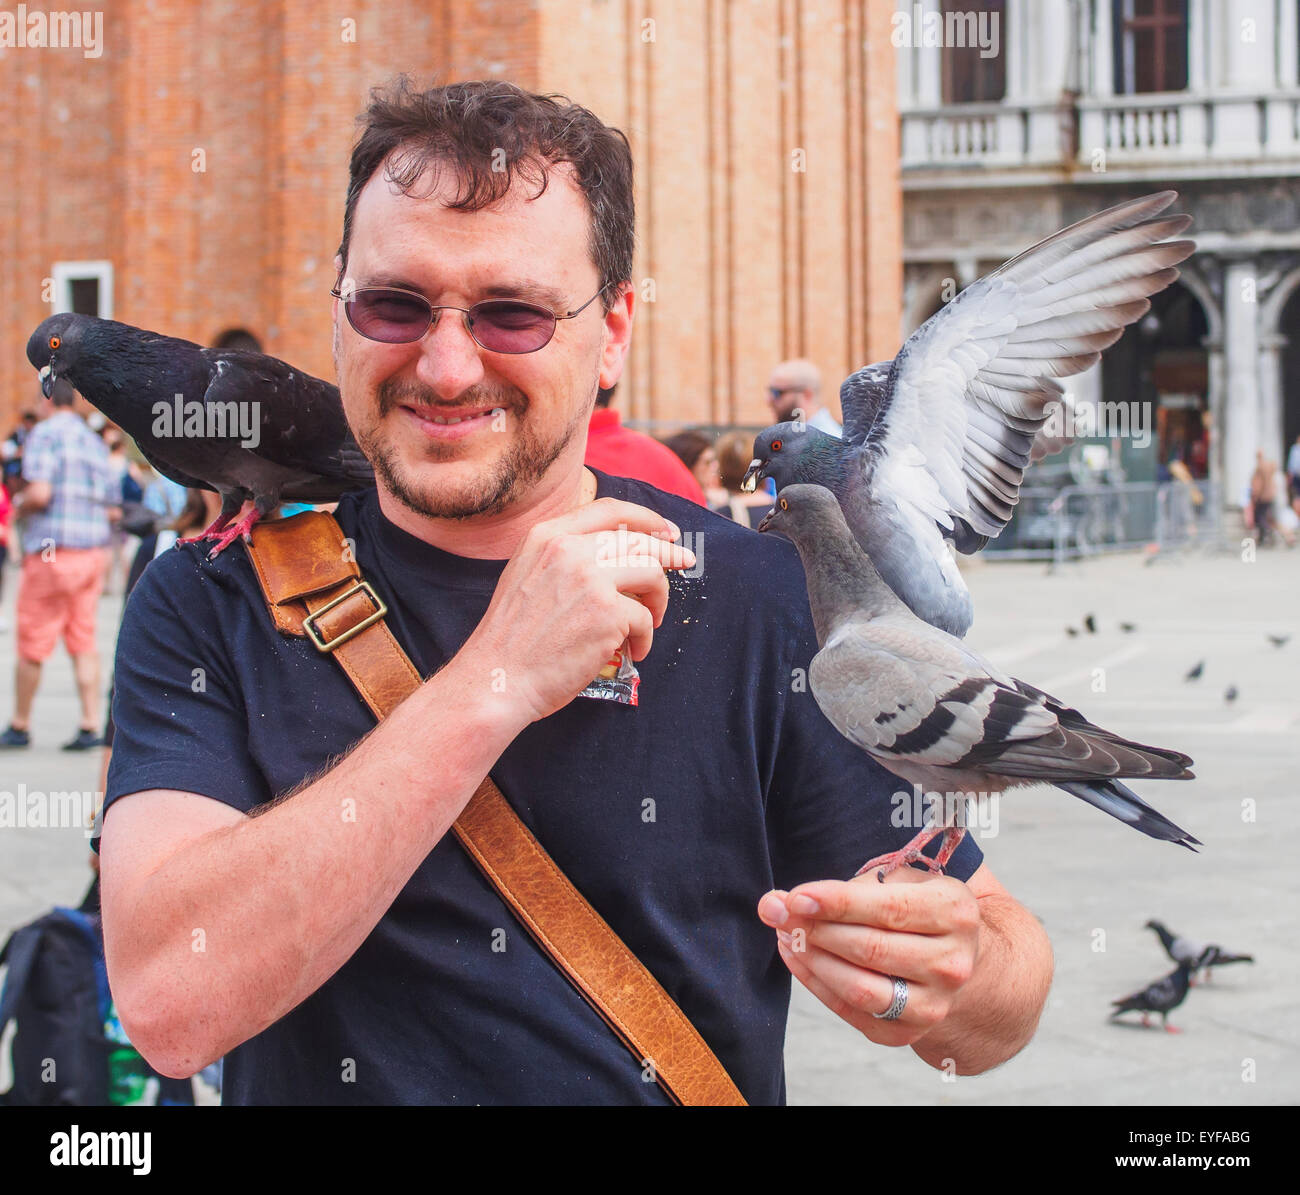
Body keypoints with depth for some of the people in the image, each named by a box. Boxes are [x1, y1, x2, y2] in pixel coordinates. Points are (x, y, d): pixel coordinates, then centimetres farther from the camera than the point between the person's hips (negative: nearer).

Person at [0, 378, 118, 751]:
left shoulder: (44, 433, -6)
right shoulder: (95, 442, 14)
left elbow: (39, 492, -18)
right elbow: (113, 509, 13)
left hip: (53, 552, -6)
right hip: (94, 551, 7)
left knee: (32, 643, 3)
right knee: (83, 642, 7)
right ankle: (90, 726, 0)